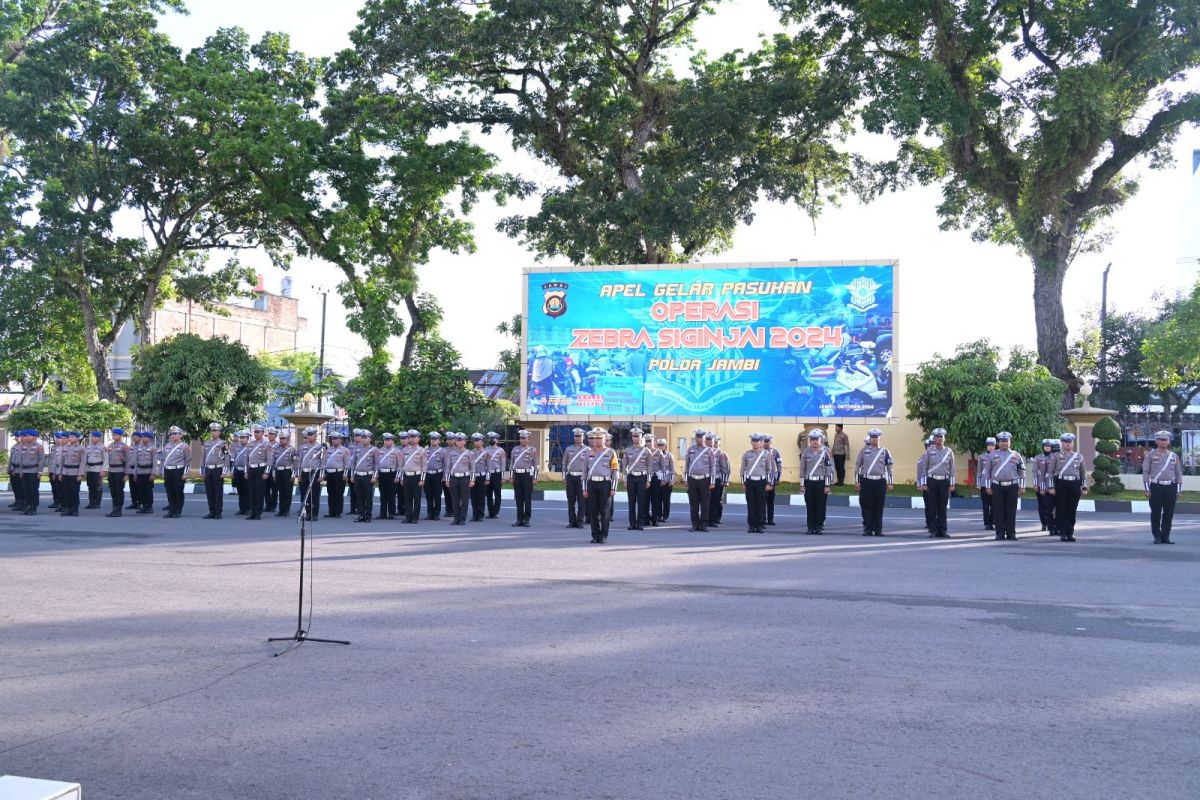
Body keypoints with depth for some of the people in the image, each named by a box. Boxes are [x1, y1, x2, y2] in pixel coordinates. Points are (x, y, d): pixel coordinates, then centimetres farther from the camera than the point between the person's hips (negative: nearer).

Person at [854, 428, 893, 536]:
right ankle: (867, 529, 3)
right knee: (867, 507, -1)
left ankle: (878, 529, 10)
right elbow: (857, 466, 8)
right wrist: (856, 481, 2)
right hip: (866, 481, 0)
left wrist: (889, 483, 3)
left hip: (880, 482, 0)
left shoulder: (885, 451, 7)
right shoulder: (863, 451, 7)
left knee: (879, 507, 4)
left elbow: (889, 467, 8)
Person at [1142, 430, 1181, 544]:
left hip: (1171, 488, 2)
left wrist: (1178, 490, 5)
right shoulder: (1150, 455, 2)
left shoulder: (1174, 456, 10)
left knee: (1169, 514, 3)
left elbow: (1179, 474, 12)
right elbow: (1145, 472, 1)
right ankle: (1157, 537, 8)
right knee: (1156, 513, 0)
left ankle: (1166, 536, 11)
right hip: (1156, 487, -2)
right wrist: (1147, 489, -6)